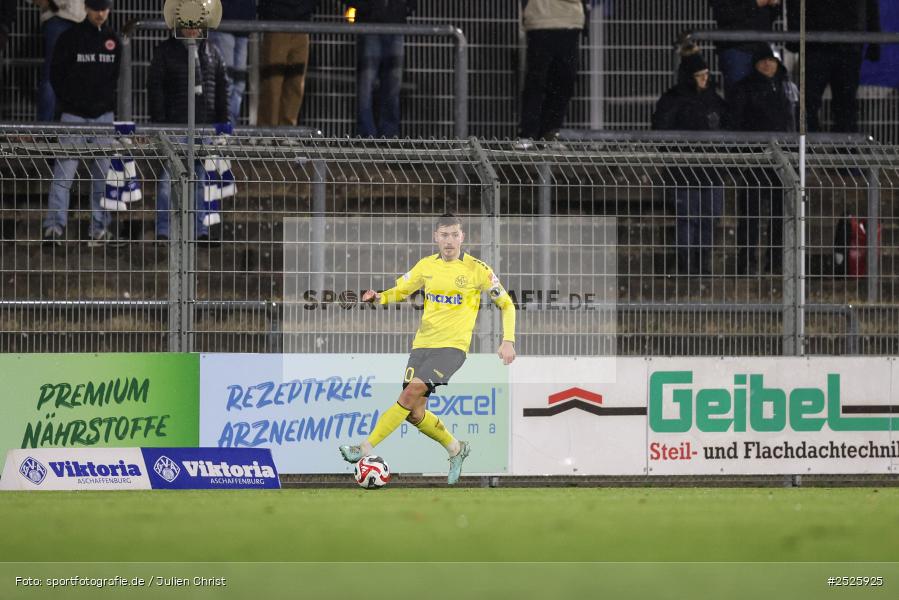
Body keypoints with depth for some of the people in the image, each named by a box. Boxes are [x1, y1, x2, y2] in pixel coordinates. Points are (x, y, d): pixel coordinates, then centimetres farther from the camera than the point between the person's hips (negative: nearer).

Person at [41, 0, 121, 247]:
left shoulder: (113, 40, 10)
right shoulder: (70, 38, -1)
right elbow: (56, 74, 1)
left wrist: (110, 101, 5)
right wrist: (69, 102, -4)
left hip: (104, 115, 4)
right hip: (74, 115, -4)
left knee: (103, 175, 5)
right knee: (64, 172, -11)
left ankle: (99, 229, 9)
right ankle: (55, 226, -13)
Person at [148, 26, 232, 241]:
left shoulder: (211, 52, 13)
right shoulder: (165, 52, 2)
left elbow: (224, 85, 16)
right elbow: (155, 86, -2)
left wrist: (222, 120, 9)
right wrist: (159, 121, -9)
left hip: (205, 126, 4)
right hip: (175, 126, -4)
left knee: (203, 179, 6)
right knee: (169, 179, -4)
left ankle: (201, 229, 10)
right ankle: (163, 230, -2)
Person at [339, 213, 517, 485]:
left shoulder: (477, 270, -4)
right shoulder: (426, 266, 8)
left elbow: (506, 304, 5)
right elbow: (399, 291, 20)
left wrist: (508, 341, -6)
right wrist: (378, 297, -3)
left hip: (452, 346, -5)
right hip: (422, 344, 5)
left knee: (411, 393, -23)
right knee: (414, 413, -2)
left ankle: (366, 449, -23)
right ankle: (455, 448, 24)